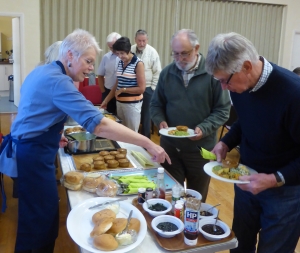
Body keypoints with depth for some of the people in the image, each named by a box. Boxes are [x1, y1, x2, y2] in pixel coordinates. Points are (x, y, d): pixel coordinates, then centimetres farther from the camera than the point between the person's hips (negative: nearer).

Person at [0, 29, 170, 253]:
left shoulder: (42, 71, 8)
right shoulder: (58, 81, -23)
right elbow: (99, 125, -32)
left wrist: (52, 135, 15)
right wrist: (148, 144, -31)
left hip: (27, 151, 10)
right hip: (34, 156, -10)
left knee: (33, 218, 22)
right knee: (44, 221, 1)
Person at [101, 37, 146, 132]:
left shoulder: (138, 64, -12)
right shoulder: (120, 63, 7)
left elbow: (141, 88, -14)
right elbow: (117, 84, 13)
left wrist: (123, 90, -11)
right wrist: (106, 100, 11)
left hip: (132, 104, -6)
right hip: (119, 102, 6)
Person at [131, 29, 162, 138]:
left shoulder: (152, 52, -7)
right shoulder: (130, 50, 1)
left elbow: (157, 72, -4)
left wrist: (153, 87, -7)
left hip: (147, 89, -3)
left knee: (145, 114, 7)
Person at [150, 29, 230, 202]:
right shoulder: (167, 73, 2)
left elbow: (223, 110, -8)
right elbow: (156, 104, 10)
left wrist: (204, 128, -22)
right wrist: (160, 121, -10)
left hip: (201, 149, -2)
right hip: (170, 146, 3)